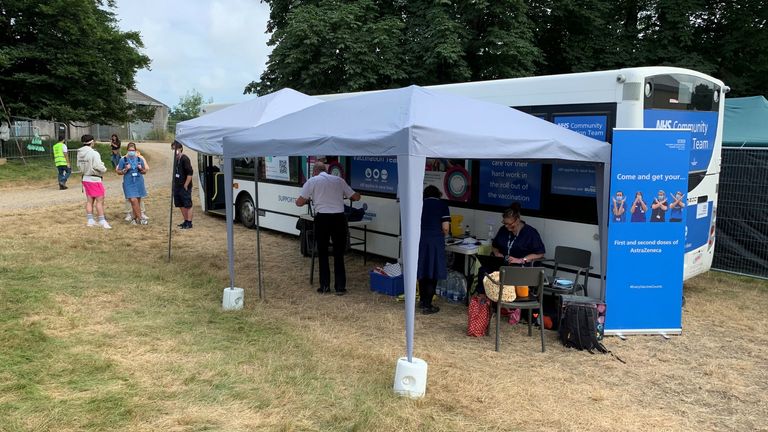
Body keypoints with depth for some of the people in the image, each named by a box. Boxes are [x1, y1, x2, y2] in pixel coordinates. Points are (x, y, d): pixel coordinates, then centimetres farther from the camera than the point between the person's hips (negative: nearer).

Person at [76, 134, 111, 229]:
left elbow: (79, 165, 7)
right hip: (95, 179, -7)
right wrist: (104, 169, -3)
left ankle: (90, 220, 20)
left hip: (85, 178, 7)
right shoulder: (94, 153, -20)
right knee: (100, 201, -2)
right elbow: (98, 166, -22)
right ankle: (102, 221, 0)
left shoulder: (79, 153, 2)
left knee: (89, 200, 14)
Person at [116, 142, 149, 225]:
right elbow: (118, 172, 4)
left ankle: (135, 218, 20)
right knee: (133, 200, -12)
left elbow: (144, 172, 14)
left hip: (139, 183, 3)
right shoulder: (123, 160, 0)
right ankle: (140, 218, -5)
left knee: (137, 201, 8)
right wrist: (125, 170, -14)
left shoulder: (140, 159, 7)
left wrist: (141, 169, -8)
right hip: (128, 183, -3)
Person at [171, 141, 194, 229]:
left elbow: (190, 173, -18)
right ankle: (186, 221, 24)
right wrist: (175, 184, 11)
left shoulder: (184, 158, -13)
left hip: (184, 187, -9)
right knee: (181, 205, 14)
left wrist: (185, 185, -17)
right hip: (177, 186, 9)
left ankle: (189, 223, 2)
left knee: (187, 205, -2)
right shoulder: (176, 159, 12)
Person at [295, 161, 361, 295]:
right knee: (339, 254, 11)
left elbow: (299, 202, 4)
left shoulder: (312, 181, 7)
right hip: (339, 218, 2)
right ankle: (340, 287, 11)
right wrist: (344, 196, 37)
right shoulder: (339, 180, 15)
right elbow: (356, 197, 17)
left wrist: (309, 199, 26)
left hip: (322, 218, -2)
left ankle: (325, 286, 15)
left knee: (323, 253, 12)